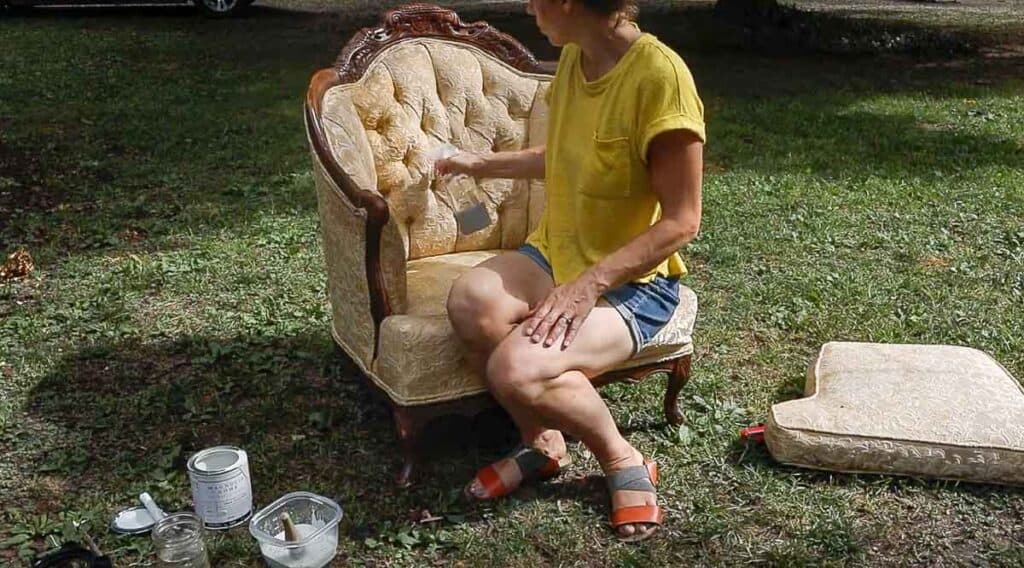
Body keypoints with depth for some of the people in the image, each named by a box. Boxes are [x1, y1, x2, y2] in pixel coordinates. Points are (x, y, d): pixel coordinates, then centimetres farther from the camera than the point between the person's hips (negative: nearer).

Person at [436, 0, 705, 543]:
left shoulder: (660, 75, -21)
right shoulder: (573, 57, 4)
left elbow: (680, 221, -20)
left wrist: (586, 286, -27)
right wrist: (482, 163, 28)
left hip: (632, 281, -7)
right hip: (554, 252, 7)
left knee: (515, 369, -30)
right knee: (470, 302, -24)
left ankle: (623, 459, 1)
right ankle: (541, 441, 1)